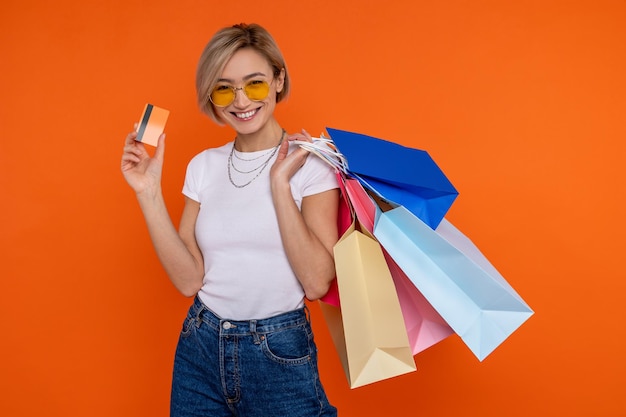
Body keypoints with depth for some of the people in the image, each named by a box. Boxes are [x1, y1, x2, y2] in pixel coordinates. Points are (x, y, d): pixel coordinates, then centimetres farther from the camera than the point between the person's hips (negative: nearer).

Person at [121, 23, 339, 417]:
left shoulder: (310, 162, -9)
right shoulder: (204, 166, 3)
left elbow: (317, 282, -18)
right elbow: (189, 279, -3)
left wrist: (280, 183, -22)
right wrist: (149, 193, -10)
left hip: (280, 354, -4)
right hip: (201, 347, 4)